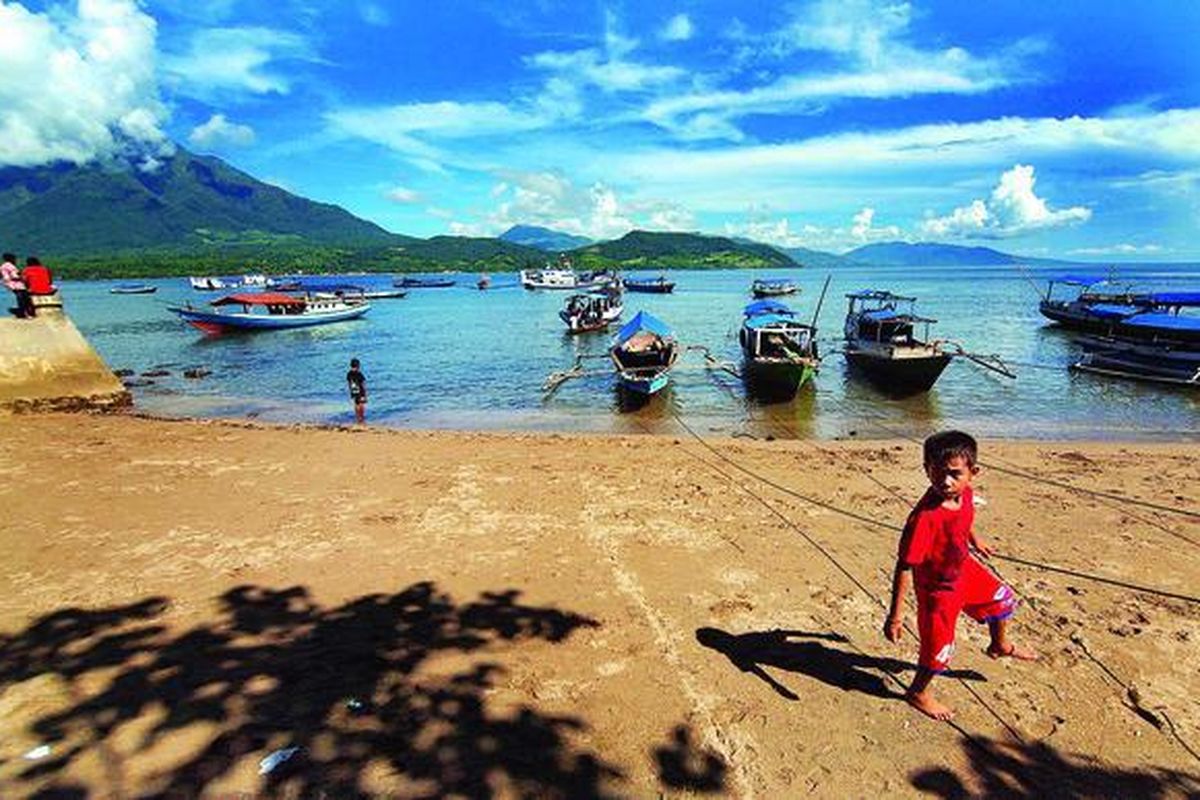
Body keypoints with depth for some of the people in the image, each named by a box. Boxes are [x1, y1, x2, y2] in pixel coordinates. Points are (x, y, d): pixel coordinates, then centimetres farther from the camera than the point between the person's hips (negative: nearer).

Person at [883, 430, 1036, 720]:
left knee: (1002, 599, 27)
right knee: (939, 648, 6)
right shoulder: (925, 517, -40)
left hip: (965, 570, 8)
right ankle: (918, 693, 34)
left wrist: (975, 541, 30)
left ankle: (1000, 645, 59)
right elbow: (904, 567, -35)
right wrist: (895, 616, -31)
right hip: (938, 588, -7)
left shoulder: (965, 494, -16)